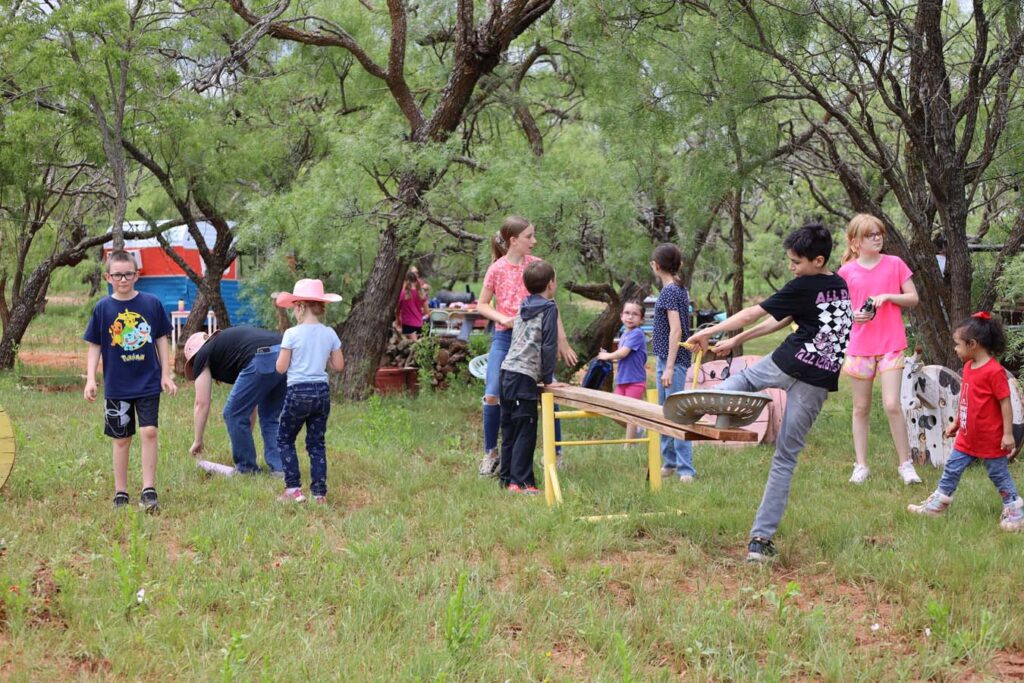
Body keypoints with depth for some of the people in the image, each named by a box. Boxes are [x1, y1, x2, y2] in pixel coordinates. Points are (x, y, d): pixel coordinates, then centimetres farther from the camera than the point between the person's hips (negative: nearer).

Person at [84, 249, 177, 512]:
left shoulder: (152, 303, -1)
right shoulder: (103, 308, -1)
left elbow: (161, 340, 6)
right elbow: (94, 346, 4)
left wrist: (166, 374, 3)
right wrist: (90, 379, -4)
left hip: (148, 383, 0)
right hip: (116, 386, 1)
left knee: (149, 432, -10)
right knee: (121, 439, 8)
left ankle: (149, 490, -3)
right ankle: (120, 493, 17)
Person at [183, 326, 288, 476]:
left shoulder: (203, 355, 20)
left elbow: (202, 404, 19)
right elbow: (250, 404, 43)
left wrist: (197, 441, 29)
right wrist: (247, 434, 48)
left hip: (263, 360, -8)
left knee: (233, 414, 10)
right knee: (271, 417, 24)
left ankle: (246, 469, 19)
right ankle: (279, 467, 19)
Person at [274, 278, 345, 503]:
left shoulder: (292, 334, -11)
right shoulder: (329, 334, 1)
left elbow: (281, 368, -9)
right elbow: (339, 366, 5)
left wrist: (282, 354, 10)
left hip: (298, 392, -4)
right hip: (322, 392, 4)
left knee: (284, 439, 11)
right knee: (317, 443, 12)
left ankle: (294, 489, 2)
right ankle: (320, 493, 8)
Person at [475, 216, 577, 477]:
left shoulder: (537, 265, 1)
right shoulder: (497, 269, -3)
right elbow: (482, 305, 6)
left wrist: (562, 341, 5)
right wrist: (503, 318, -13)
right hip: (505, 338, -1)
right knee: (492, 396, -10)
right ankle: (490, 452, 8)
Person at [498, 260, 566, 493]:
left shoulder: (523, 308, 19)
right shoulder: (549, 309, -4)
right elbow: (548, 345, -8)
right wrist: (548, 379, -1)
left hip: (507, 371, 8)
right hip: (525, 377, -8)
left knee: (509, 428, 13)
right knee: (526, 431, -8)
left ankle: (507, 477, 18)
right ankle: (520, 482, -11)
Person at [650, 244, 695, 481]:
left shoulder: (669, 291, -16)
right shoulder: (679, 289, 12)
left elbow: (676, 330, -22)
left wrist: (669, 367, -24)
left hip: (672, 359, -10)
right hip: (665, 358, 10)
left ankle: (686, 470, -9)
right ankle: (670, 462, 25)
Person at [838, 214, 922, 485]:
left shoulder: (895, 264, 2)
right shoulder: (846, 272, 1)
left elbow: (913, 299, 4)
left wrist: (888, 296, -13)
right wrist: (853, 315, -12)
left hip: (891, 345, -1)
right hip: (859, 347, 1)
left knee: (892, 405, -10)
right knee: (861, 408, 7)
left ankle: (905, 463, 2)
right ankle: (861, 465, 14)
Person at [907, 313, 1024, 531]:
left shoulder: (994, 371, -22)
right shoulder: (968, 367, 6)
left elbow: (1005, 402, -19)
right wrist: (956, 423, 23)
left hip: (990, 440, -8)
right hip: (967, 438, 8)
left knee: (999, 474, 3)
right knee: (952, 469, 13)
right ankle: (936, 505, 24)